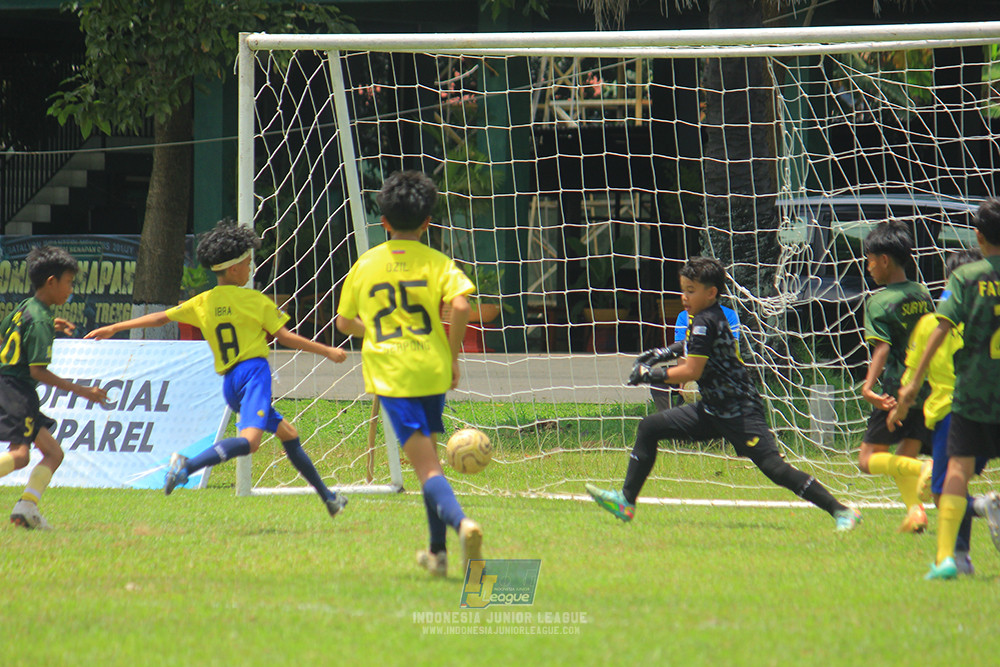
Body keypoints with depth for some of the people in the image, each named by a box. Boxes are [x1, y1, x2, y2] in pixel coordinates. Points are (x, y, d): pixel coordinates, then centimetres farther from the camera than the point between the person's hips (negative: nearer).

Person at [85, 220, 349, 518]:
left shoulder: (202, 303, 11)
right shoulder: (254, 300, -1)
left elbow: (160, 317, 11)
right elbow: (284, 337, -1)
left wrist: (114, 328, 19)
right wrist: (327, 351, 8)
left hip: (229, 381, 7)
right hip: (254, 370, -7)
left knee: (288, 433, 18)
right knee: (249, 439, -26)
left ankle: (327, 496, 21)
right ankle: (187, 466, -43)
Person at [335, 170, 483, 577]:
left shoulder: (365, 265, 7)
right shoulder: (436, 262, 2)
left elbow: (343, 322, 17)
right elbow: (460, 305, -15)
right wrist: (453, 355, -3)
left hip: (391, 374, -1)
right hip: (433, 371, 1)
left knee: (426, 466, -9)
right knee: (429, 456, 21)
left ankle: (461, 522, -36)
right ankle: (438, 551, 23)